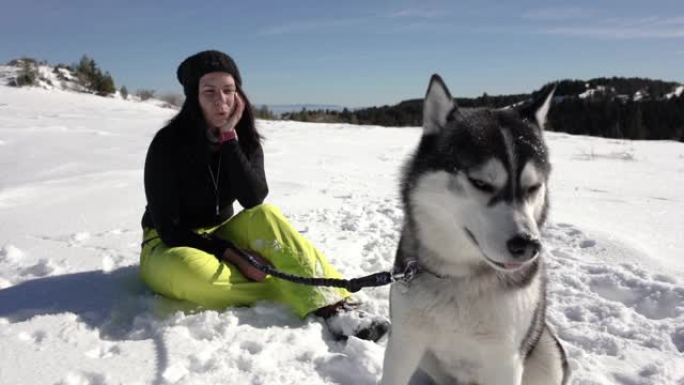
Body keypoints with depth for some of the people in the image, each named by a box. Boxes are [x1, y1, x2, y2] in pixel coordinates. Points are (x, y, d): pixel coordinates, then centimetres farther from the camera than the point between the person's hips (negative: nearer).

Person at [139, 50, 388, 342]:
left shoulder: (245, 140, -5)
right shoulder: (168, 143, -18)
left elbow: (254, 200, -22)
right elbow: (167, 226, -19)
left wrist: (229, 137, -27)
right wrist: (234, 256, -27)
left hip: (220, 235, 3)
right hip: (170, 246, -3)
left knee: (264, 216, -28)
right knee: (191, 270, -39)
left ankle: (331, 305, -35)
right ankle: (290, 292, -25)